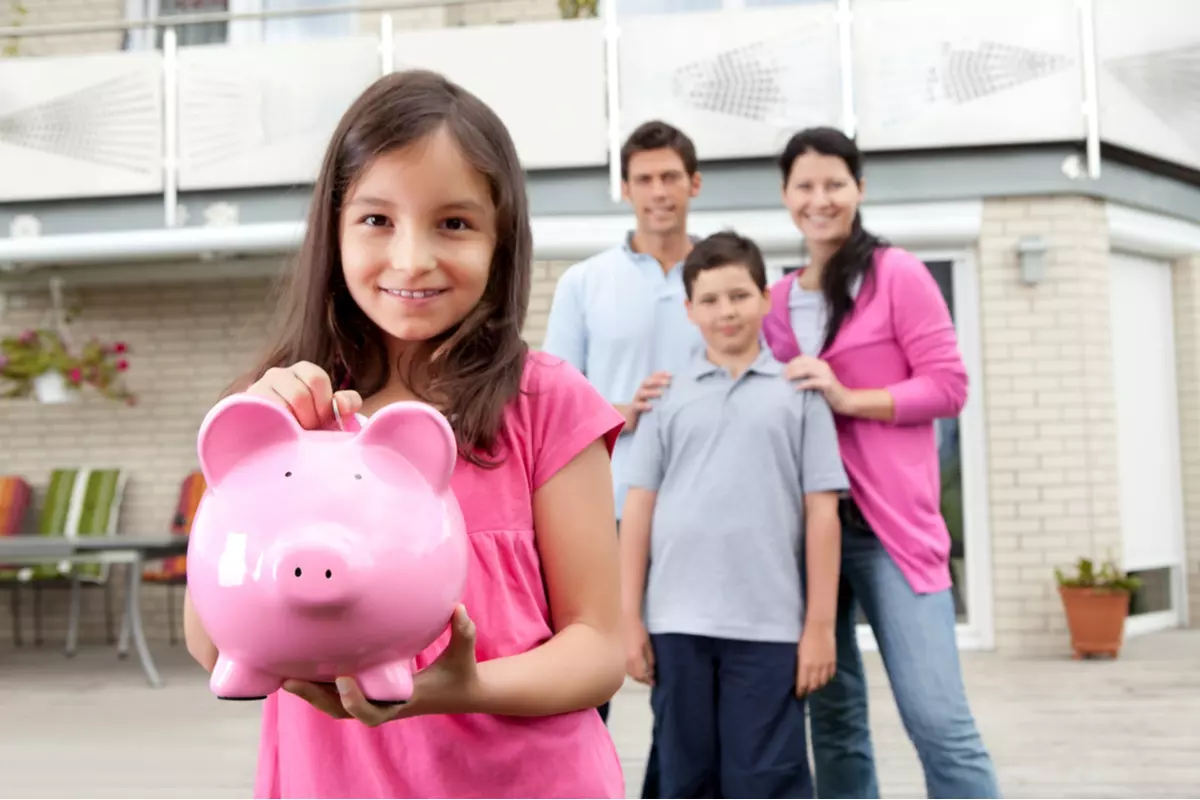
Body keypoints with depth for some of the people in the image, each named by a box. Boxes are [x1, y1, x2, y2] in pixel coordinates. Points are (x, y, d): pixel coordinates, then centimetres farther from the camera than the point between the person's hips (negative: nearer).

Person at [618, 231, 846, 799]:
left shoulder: (798, 393, 4)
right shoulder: (668, 396, 8)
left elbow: (821, 512, 2)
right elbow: (639, 507, 7)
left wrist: (820, 623, -2)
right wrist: (628, 617, 2)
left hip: (770, 625, -2)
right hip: (678, 622, 2)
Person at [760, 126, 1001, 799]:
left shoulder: (897, 274, -1)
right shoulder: (778, 299, 12)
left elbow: (949, 385, -6)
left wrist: (848, 399, -15)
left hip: (889, 523, -5)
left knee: (938, 718, -11)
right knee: (834, 716, 10)